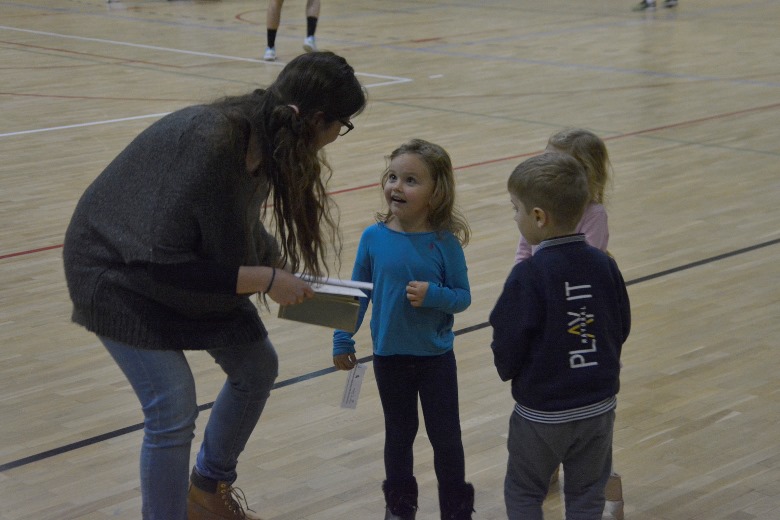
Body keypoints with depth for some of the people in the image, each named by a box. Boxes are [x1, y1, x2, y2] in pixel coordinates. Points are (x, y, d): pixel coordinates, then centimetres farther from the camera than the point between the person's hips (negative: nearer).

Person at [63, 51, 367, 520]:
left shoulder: (265, 140, -11)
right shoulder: (210, 144, -37)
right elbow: (164, 261, -34)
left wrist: (282, 266, -7)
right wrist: (265, 279, -29)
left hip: (196, 267, 9)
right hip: (123, 271, -8)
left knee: (257, 367, 12)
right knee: (173, 410, -14)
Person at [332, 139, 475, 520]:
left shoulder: (444, 242, -14)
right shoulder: (373, 237, -9)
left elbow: (463, 297, -8)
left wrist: (433, 295, -27)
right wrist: (342, 341, 3)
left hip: (435, 357, -2)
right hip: (389, 357, 2)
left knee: (445, 436, 9)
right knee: (398, 434, 18)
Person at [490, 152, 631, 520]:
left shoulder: (528, 276, -21)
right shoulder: (604, 265, -6)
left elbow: (507, 343, -16)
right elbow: (622, 328, 3)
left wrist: (507, 370, 6)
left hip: (542, 413, -4)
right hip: (599, 407, 4)